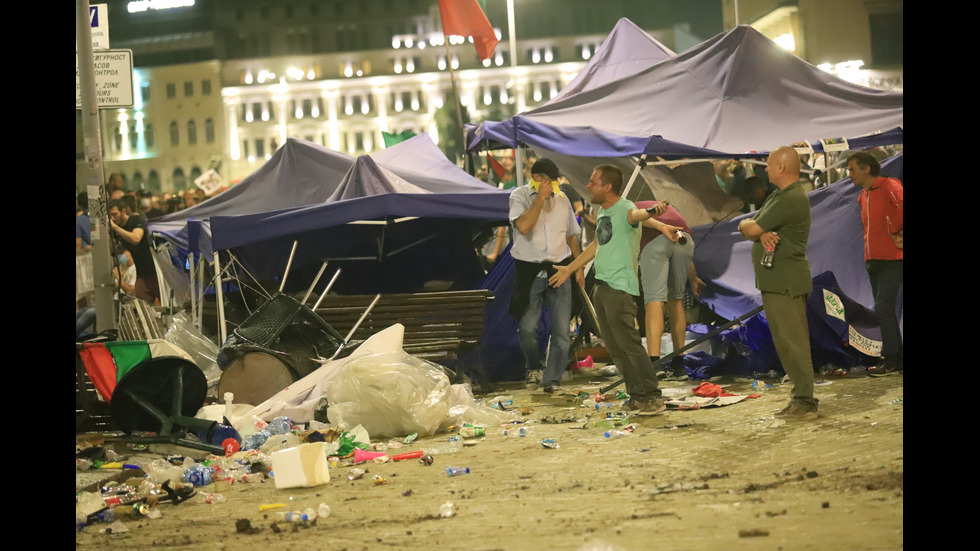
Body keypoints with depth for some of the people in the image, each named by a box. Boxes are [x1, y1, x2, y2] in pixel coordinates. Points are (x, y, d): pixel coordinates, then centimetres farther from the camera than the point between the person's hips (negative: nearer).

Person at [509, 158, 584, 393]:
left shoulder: (562, 198, 11)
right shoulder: (519, 196, -1)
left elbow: (571, 236, 21)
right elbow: (523, 226, -21)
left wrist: (579, 267, 15)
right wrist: (540, 198, -18)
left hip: (560, 268, 3)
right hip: (529, 270, -3)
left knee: (561, 329, -3)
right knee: (527, 327, -3)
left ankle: (552, 379, 5)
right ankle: (535, 368, 23)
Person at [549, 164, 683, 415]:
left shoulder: (624, 208, -12)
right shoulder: (601, 211, 14)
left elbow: (636, 215, -37)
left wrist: (656, 219, -61)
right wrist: (570, 269, 40)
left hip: (620, 288, -9)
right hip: (601, 287, 9)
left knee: (629, 344, -10)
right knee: (615, 348, 10)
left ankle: (652, 397, -3)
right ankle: (636, 397, 17)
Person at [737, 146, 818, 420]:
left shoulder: (792, 199, -17)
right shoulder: (777, 196, 18)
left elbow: (751, 229, -18)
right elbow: (747, 227, 11)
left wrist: (752, 226, 6)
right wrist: (763, 234, -12)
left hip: (786, 283, -11)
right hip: (774, 282, 11)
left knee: (792, 342, -9)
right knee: (786, 343, 13)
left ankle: (805, 403, -7)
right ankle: (801, 398, 18)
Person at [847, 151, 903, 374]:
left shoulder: (889, 186, -11)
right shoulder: (863, 196, 17)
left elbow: (901, 208, -30)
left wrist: (895, 232, -20)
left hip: (891, 261, -9)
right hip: (872, 261, 9)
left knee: (883, 308, -12)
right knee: (884, 311, 11)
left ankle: (891, 359, -6)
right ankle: (895, 358, 17)